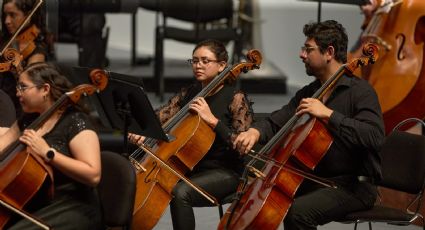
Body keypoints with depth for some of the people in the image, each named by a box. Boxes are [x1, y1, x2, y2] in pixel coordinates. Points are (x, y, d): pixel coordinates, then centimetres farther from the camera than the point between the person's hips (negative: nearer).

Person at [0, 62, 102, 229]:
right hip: (32, 205, 8)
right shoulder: (28, 120, 13)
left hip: (71, 210, -8)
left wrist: (48, 152, -24)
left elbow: (93, 175, -22)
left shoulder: (75, 122, -12)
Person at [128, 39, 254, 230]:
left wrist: (212, 120, -26)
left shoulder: (236, 98, -8)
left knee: (180, 193, -33)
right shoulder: (188, 94, 10)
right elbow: (161, 117, -2)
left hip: (224, 172, -6)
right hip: (188, 166, 6)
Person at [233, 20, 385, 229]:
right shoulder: (308, 93, 14)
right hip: (315, 180, 8)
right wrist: (255, 131, -14)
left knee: (298, 212, -31)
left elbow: (375, 137, -26)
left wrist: (329, 114, -27)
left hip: (354, 186, -8)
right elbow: (275, 123, 9)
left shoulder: (359, 90, -11)